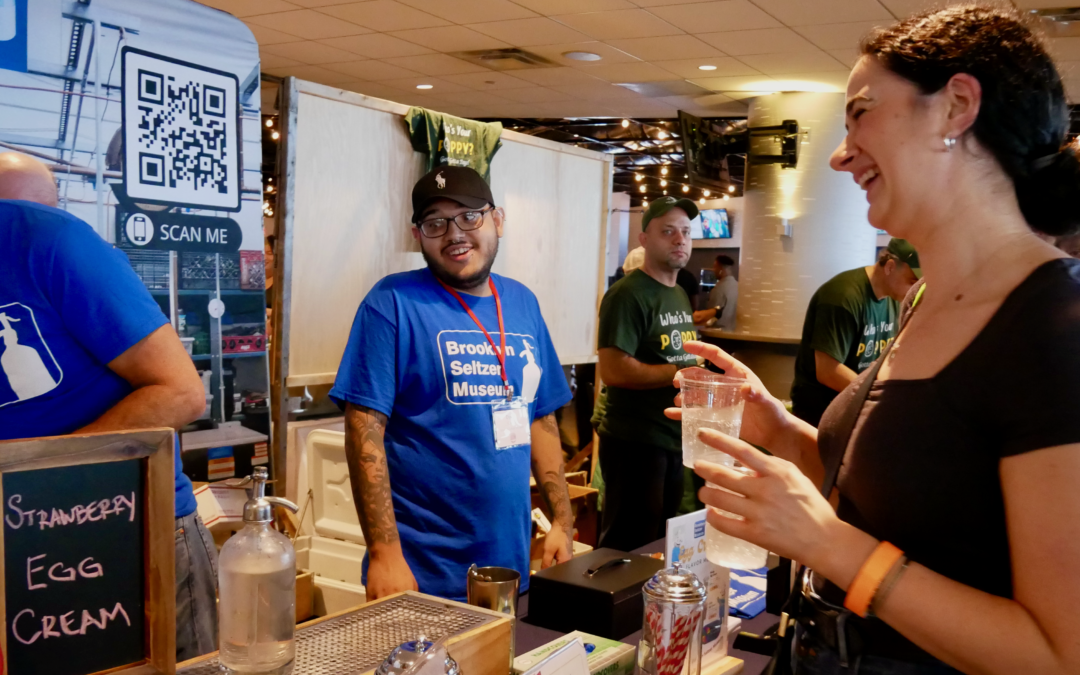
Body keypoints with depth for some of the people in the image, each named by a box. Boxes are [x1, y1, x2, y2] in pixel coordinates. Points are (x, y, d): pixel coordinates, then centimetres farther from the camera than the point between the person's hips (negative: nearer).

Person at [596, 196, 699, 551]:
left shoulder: (681, 295, 15)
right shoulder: (628, 294, -14)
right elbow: (613, 371, -24)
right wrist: (680, 373, -19)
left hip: (676, 439, 9)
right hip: (635, 442, -9)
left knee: (662, 544, 18)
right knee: (627, 549, 0)